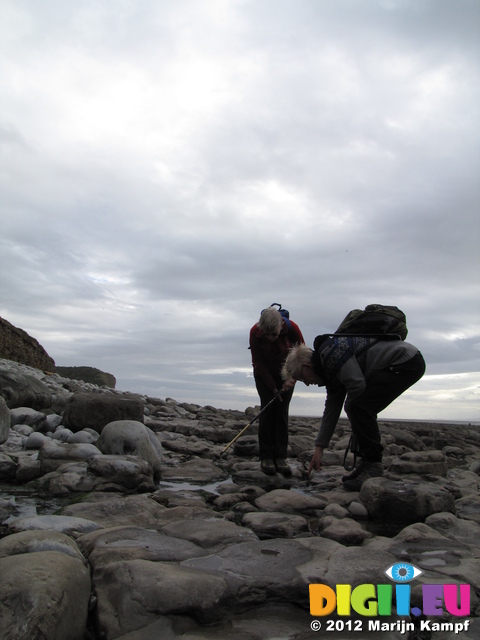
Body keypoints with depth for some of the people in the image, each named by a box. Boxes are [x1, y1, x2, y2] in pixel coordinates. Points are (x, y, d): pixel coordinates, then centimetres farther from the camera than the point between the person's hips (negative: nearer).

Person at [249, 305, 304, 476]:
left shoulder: (292, 328, -28)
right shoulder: (255, 332, -28)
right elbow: (258, 362, -17)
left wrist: (292, 378, -26)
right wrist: (272, 387, -15)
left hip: (285, 373, 1)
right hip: (264, 373, 0)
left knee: (282, 412, -7)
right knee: (267, 410, -10)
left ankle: (280, 458, -4)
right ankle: (266, 457, -5)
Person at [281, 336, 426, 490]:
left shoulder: (330, 351, -17)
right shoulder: (331, 373, 15)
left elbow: (357, 384, -24)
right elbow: (331, 410, 17)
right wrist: (319, 448, 16)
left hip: (407, 363, -11)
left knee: (357, 406, -16)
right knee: (361, 411, 10)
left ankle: (372, 466, -8)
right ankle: (367, 464, 15)